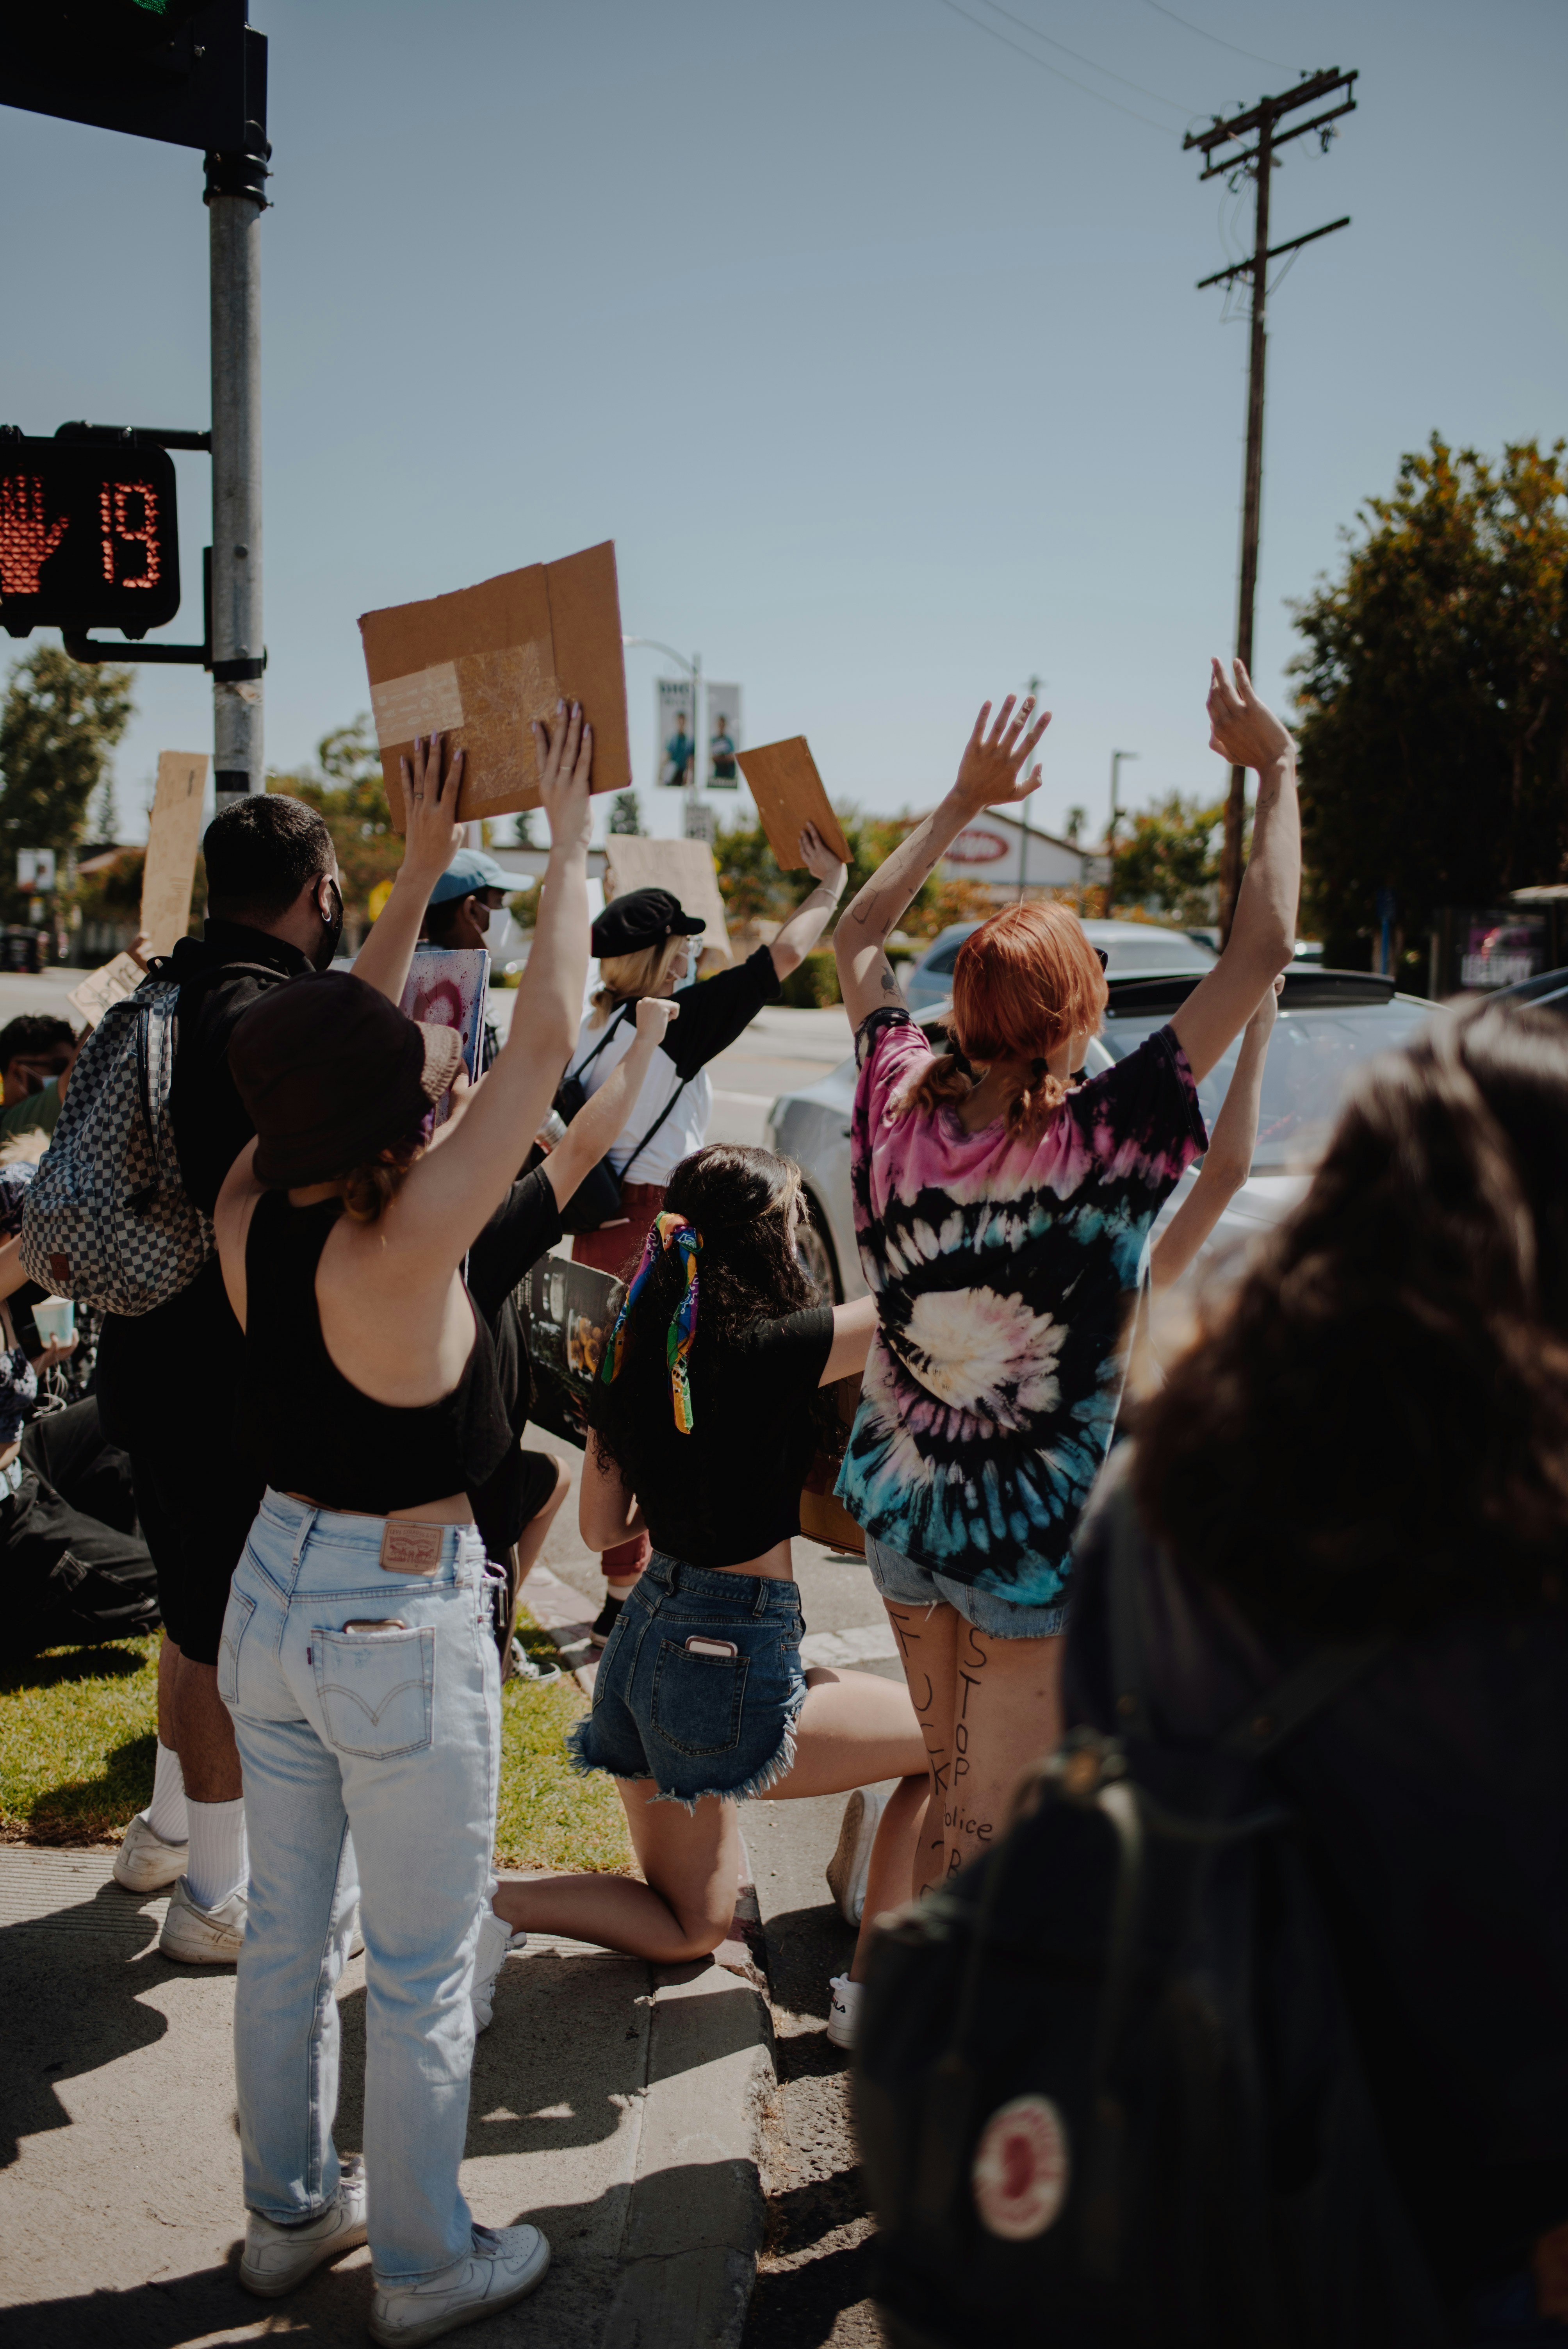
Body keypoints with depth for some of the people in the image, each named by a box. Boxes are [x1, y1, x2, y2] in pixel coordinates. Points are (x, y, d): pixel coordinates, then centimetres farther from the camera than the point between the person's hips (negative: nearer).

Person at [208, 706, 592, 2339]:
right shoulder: (404, 1246, -27)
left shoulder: (251, 1211, -9)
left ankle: (288, 2214, 41)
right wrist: (566, 830, -12)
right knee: (421, 1970, 12)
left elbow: (354, 1042, 5)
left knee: (287, 1930, 22)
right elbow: (544, 1037, -23)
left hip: (270, 1595, 7)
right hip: (402, 1625, -7)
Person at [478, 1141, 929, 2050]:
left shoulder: (635, 1352, 3)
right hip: (734, 1666, -8)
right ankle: (872, 1992, 14)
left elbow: (602, 1527, 11)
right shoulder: (769, 1352, -18)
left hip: (646, 1639, 8)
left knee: (690, 1924, 26)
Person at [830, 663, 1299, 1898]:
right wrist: (1276, 769, -8)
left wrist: (962, 801, 14)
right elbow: (1263, 951, -19)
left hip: (899, 1504, 5)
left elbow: (859, 939, 9)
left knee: (947, 1773, 24)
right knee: (994, 1823, 10)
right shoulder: (1103, 1139, -23)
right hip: (1036, 1535, -5)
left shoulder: (900, 1106, -10)